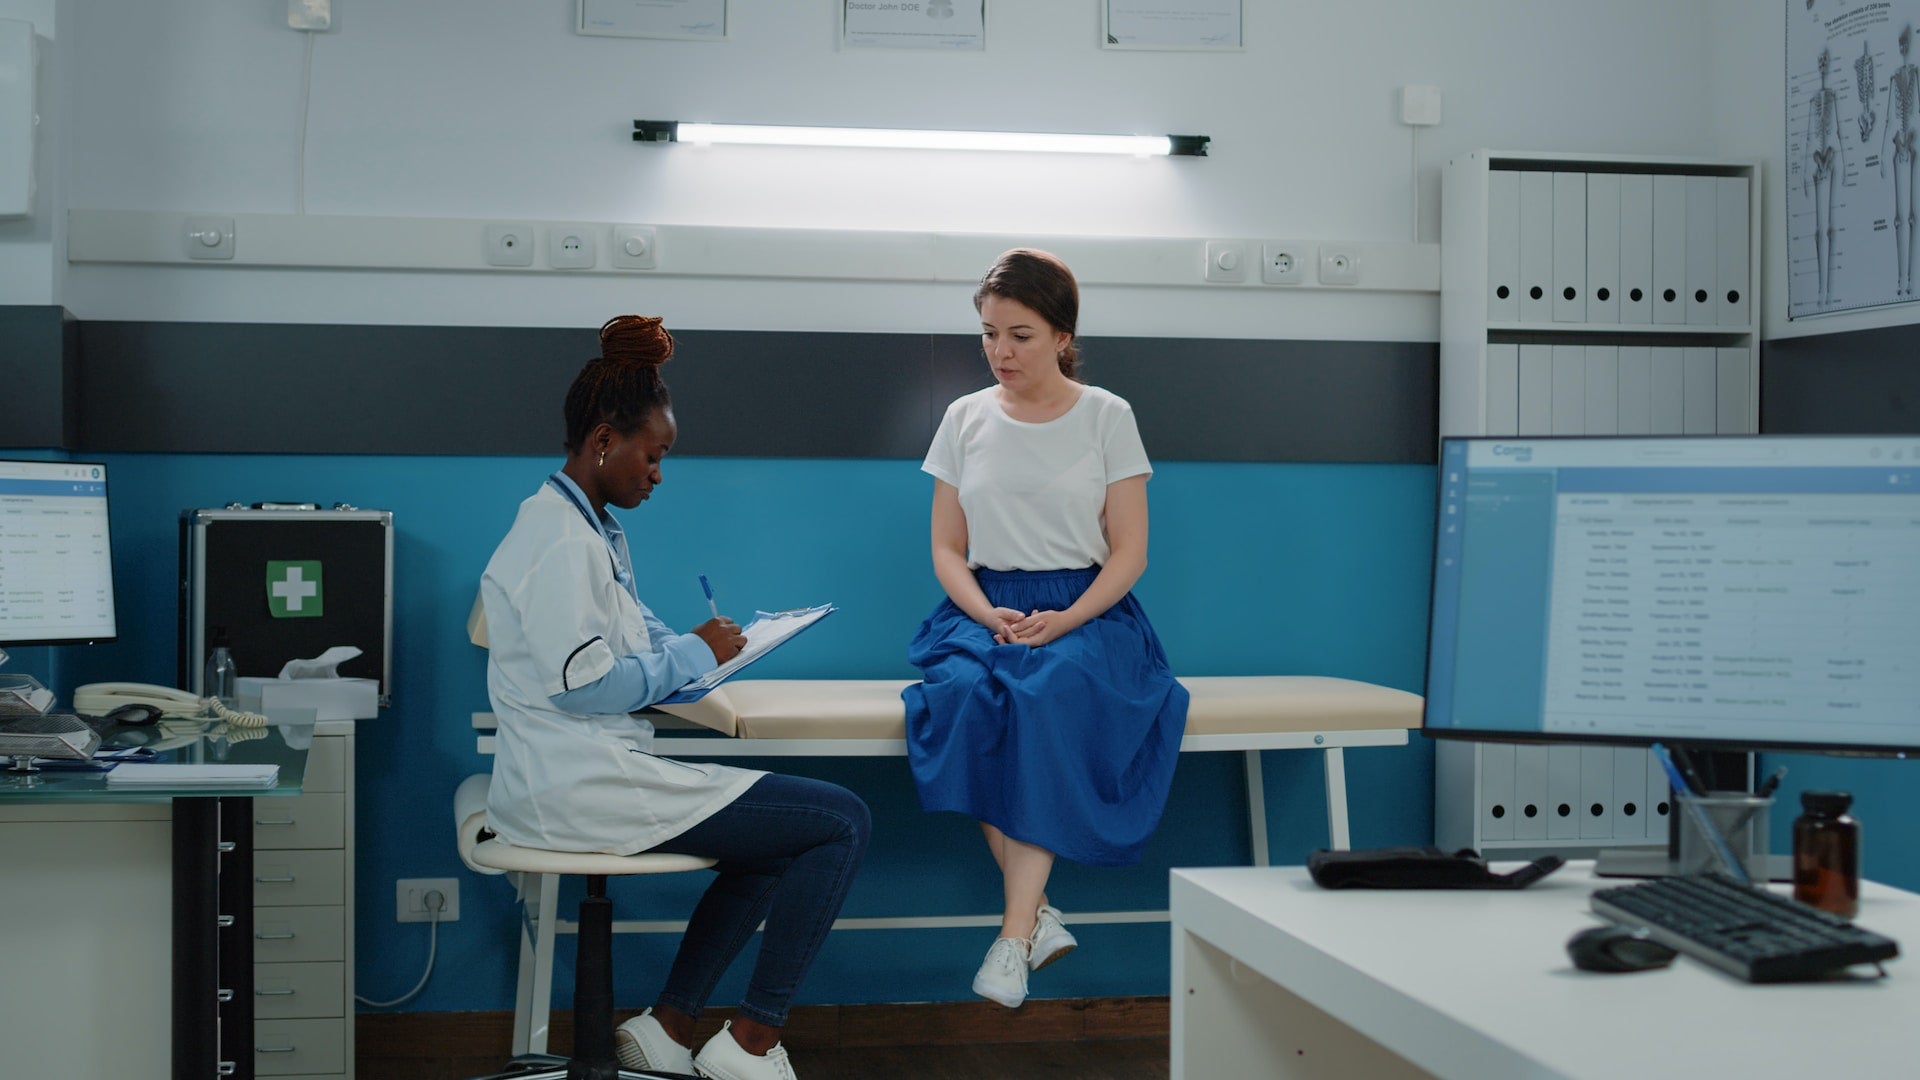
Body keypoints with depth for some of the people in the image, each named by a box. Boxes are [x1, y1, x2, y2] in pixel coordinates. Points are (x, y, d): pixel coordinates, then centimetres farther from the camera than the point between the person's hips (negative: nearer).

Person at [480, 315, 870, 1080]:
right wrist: (693, 655, -12)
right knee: (843, 822, -8)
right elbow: (582, 682, -22)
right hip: (583, 788, -11)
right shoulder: (563, 542, -17)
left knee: (785, 842, 23)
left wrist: (698, 644, 4)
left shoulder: (592, 528, 17)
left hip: (572, 779, 11)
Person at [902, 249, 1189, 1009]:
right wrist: (988, 616, -10)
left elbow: (1128, 553, 1)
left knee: (1050, 694, -36)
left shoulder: (1106, 416, 4)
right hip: (985, 610, 2)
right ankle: (1039, 916, -26)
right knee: (964, 692, -33)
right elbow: (947, 549, 11)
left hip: (1086, 612, -2)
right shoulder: (965, 419, 11)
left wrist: (1066, 621, -16)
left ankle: (1016, 931, -34)